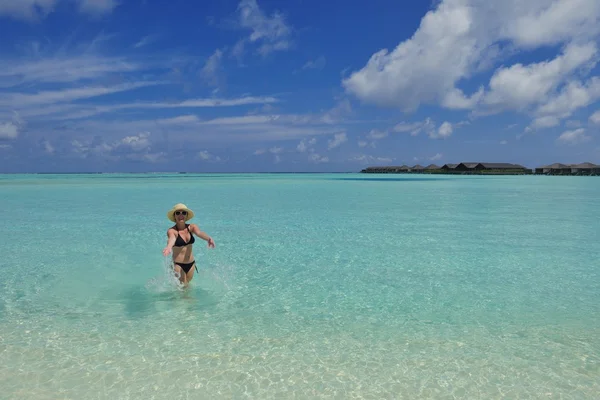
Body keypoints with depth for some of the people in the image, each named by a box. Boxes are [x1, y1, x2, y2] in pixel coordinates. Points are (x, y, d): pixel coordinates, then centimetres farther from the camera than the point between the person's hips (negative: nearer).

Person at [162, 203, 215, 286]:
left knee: (188, 285, 17)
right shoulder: (172, 230, -14)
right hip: (178, 265, -4)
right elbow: (171, 238, -36)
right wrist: (168, 247, -60)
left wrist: (208, 238, -47)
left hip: (191, 264, 4)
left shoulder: (192, 227, -3)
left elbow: (199, 233, -24)